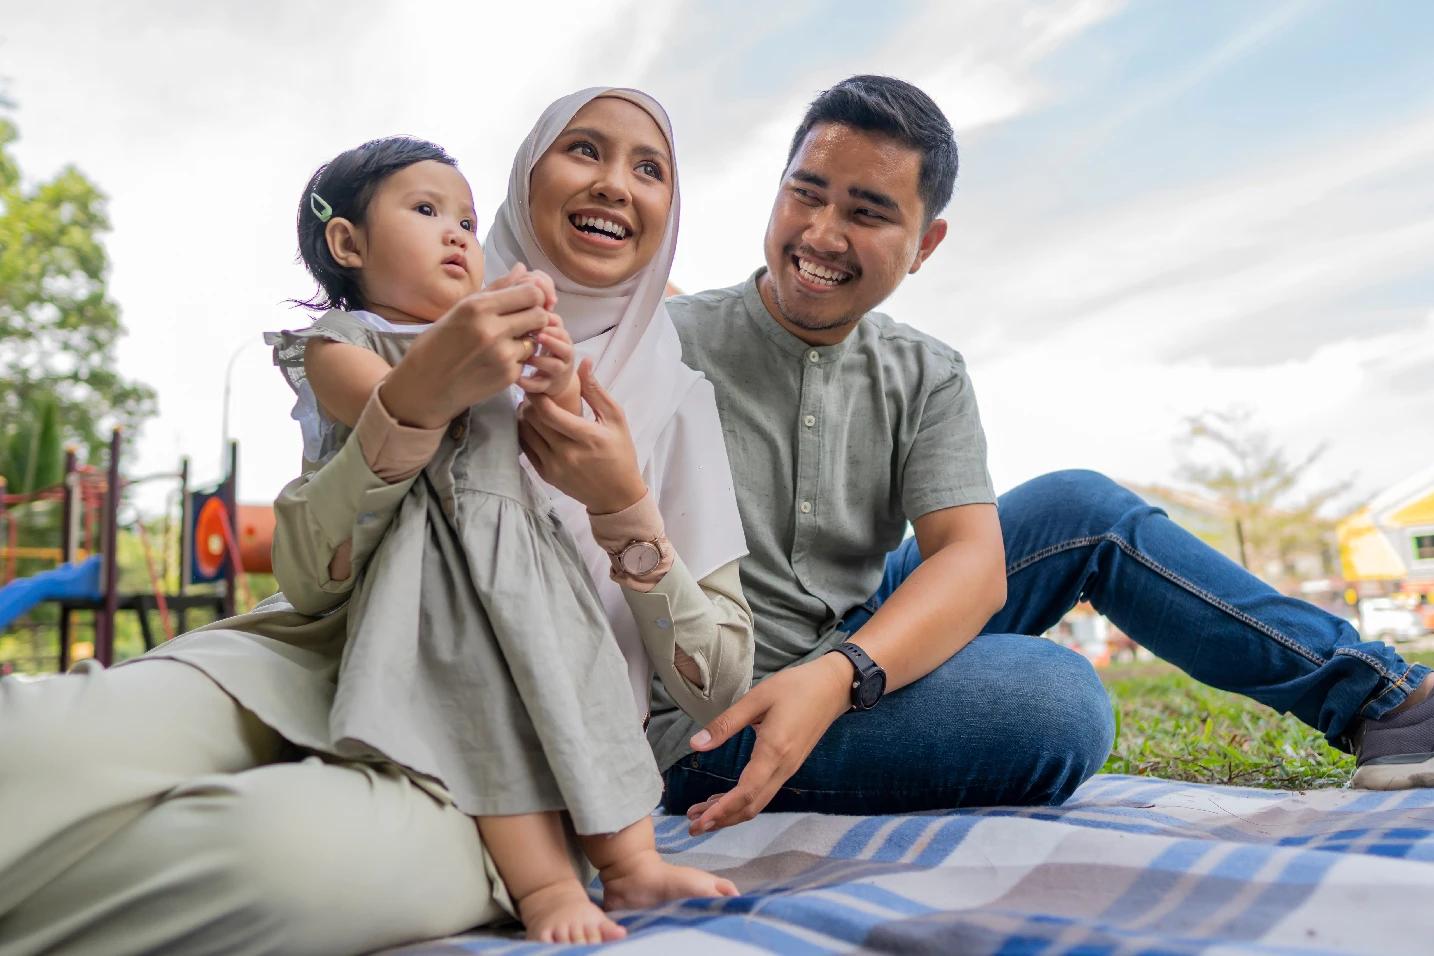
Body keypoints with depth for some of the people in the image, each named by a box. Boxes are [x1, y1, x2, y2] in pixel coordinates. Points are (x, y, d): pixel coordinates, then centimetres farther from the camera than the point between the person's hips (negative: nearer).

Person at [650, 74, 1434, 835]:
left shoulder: (924, 379, 0)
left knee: (1080, 508, 1)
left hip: (852, 646, 6)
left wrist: (836, 675, -32)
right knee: (1052, 695, -27)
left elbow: (974, 559, -15)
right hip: (706, 726, -5)